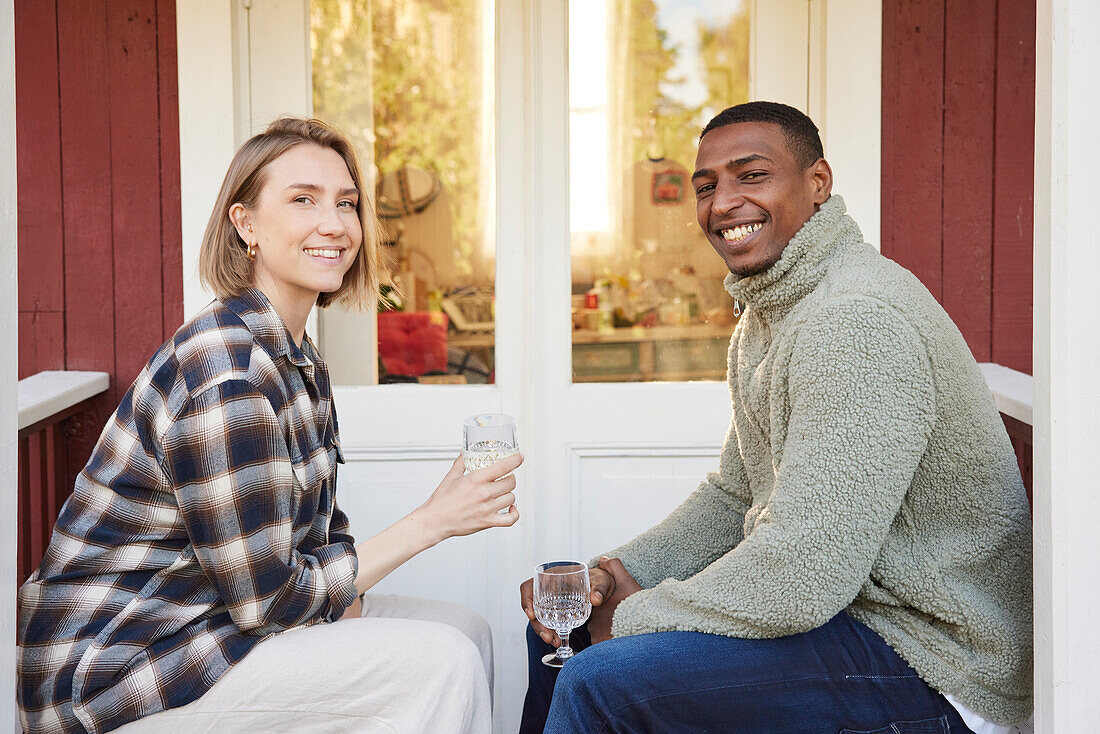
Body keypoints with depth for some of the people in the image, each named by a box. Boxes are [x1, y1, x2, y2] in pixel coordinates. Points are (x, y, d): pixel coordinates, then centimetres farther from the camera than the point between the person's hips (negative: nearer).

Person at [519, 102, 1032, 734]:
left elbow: (804, 578, -30)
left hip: (929, 664, -10)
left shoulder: (857, 319, -25)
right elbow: (734, 498, 17)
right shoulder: (767, 315, 10)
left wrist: (637, 615, -15)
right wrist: (615, 575, 0)